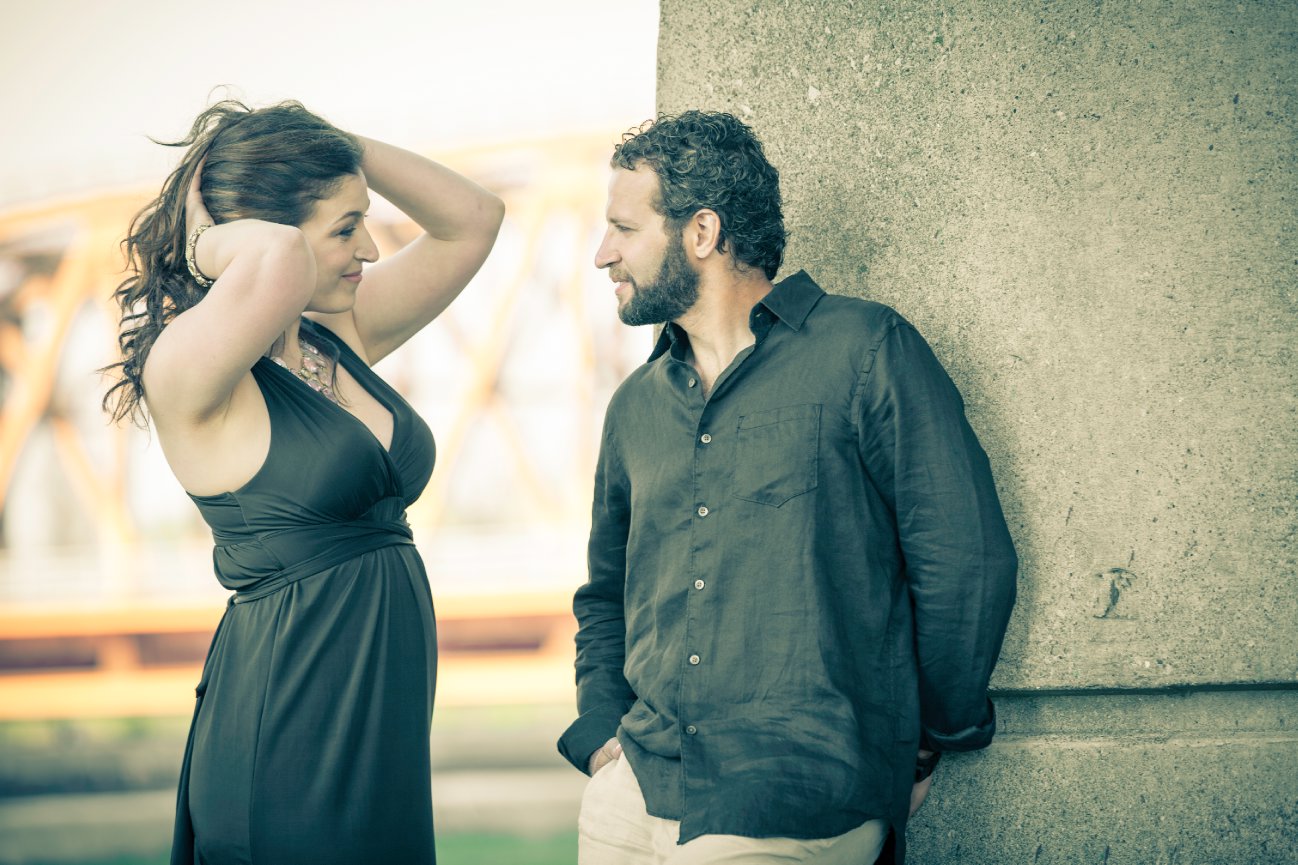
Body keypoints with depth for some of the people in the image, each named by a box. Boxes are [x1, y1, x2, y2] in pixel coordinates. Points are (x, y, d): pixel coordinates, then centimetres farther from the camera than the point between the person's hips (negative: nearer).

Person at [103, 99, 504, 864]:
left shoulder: (343, 338, 10)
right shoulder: (185, 370, -14)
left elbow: (472, 218, 16)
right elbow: (279, 260, -34)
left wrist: (339, 144, 5)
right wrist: (203, 242, -12)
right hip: (286, 737, -8)